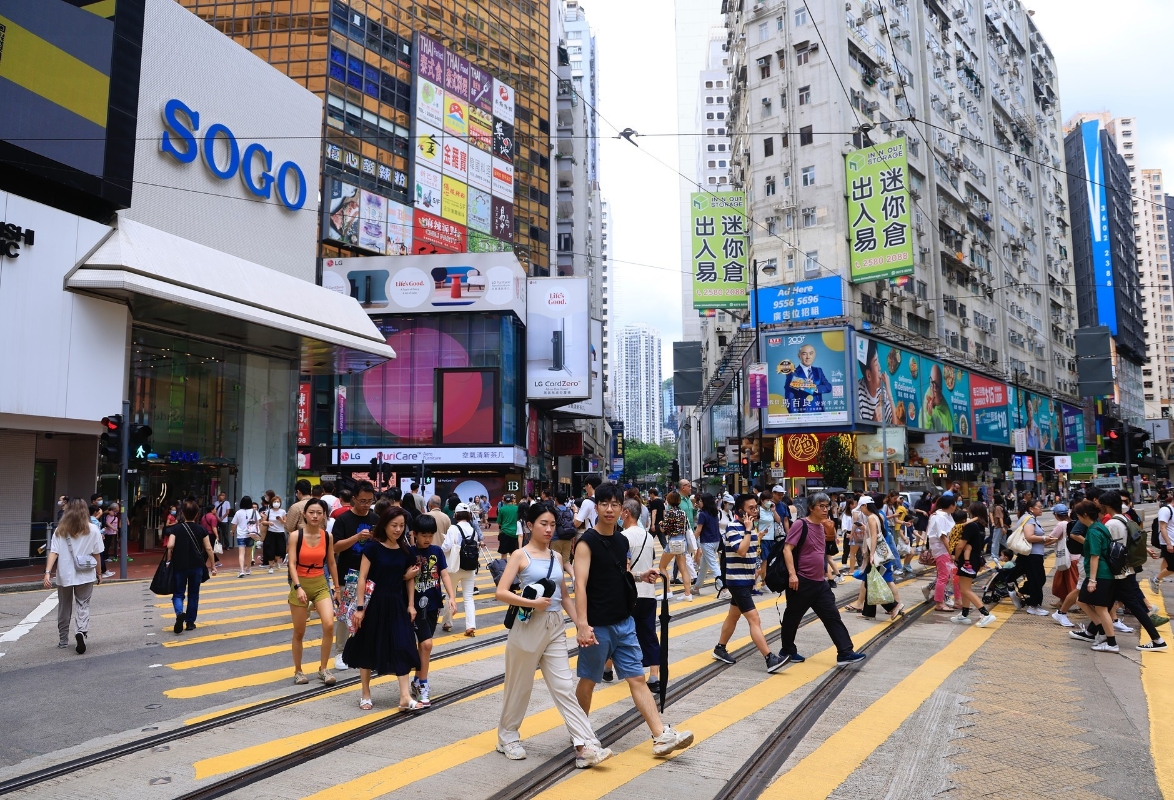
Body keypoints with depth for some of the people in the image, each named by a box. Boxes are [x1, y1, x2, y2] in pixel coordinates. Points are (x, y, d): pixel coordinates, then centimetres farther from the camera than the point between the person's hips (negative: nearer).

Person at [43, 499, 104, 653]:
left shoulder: (60, 530, 1)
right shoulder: (93, 531, -3)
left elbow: (53, 553, -9)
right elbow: (96, 555, 0)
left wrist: (48, 572, -13)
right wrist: (98, 573, 10)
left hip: (65, 575, 2)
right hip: (85, 575, -1)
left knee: (64, 608, 16)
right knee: (83, 606, 5)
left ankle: (63, 640, 26)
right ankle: (82, 632, -21)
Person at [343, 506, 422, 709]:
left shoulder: (406, 551, 2)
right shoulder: (372, 547, -11)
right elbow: (362, 578, -12)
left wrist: (411, 605, 5)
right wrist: (360, 607, -15)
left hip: (397, 604, 4)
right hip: (374, 603, -3)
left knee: (402, 648, -2)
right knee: (367, 648, 8)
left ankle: (405, 697, 1)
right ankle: (365, 695, 23)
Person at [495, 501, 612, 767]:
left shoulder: (557, 557, 9)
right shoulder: (520, 555, -6)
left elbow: (565, 597, 14)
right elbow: (501, 592, -13)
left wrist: (580, 623, 3)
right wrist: (532, 603, -22)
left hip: (555, 628, 4)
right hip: (528, 627, -4)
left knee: (564, 688, 1)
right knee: (519, 686, 10)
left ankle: (585, 746, -2)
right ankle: (507, 737, 30)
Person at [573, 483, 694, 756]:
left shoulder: (622, 541, 9)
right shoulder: (587, 542, -13)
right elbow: (580, 585, -21)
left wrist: (640, 577, 2)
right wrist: (582, 625, -29)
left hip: (624, 623, 6)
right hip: (598, 626, -6)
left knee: (637, 679, 5)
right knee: (588, 681, 8)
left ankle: (662, 736, 4)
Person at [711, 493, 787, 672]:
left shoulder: (751, 527, 9)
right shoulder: (733, 528, -17)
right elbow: (741, 551, -30)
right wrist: (748, 530, -24)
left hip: (746, 579, 9)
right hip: (738, 580, -9)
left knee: (733, 616, 18)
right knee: (754, 619, -11)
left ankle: (720, 649, 30)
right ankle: (770, 659, -13)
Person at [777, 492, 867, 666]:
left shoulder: (821, 527, 11)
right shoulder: (801, 525, -14)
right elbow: (787, 549, -20)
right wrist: (792, 574, -26)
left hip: (820, 582, 8)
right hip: (802, 582, -8)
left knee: (832, 616, 4)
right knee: (792, 617, 7)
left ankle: (845, 653, 5)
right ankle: (786, 651, 22)